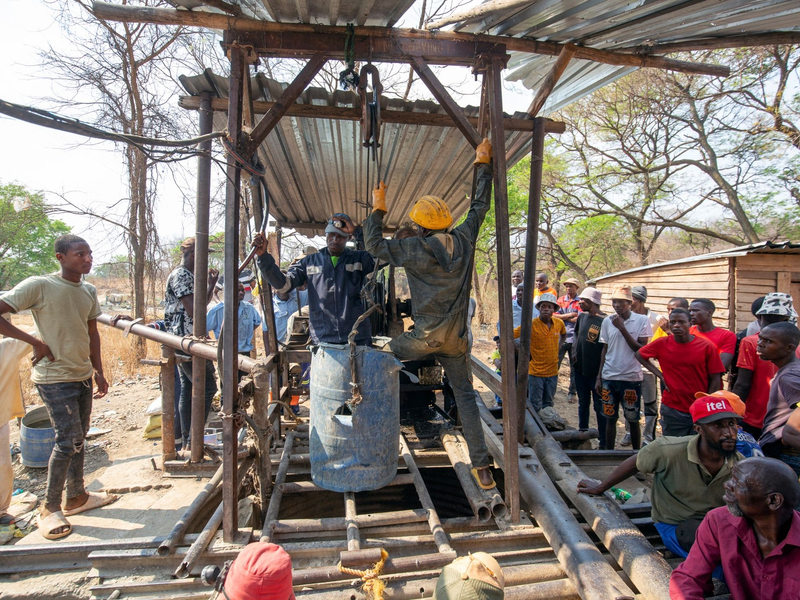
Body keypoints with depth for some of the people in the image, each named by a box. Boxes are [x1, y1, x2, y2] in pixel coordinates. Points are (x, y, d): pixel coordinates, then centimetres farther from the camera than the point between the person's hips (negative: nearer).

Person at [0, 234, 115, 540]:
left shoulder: (89, 291, 7)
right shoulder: (38, 286, -14)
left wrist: (99, 372, 11)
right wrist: (34, 341, -18)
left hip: (83, 375, 7)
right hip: (55, 377, -7)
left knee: (79, 438, 15)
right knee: (68, 440, -7)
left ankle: (76, 496, 30)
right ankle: (49, 508, 11)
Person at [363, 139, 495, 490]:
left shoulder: (415, 249, -9)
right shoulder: (464, 240, 1)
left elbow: (375, 246, 0)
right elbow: (480, 206, 14)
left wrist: (378, 209, 10)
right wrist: (483, 164, 24)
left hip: (425, 338, -4)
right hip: (456, 340, 4)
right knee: (465, 397, 9)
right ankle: (481, 466, 11)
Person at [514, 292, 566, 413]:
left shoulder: (559, 323, -1)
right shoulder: (531, 324, -16)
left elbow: (563, 334, 23)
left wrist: (558, 347, 8)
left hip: (553, 372, 5)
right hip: (536, 372, -4)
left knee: (548, 405, 19)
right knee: (535, 407, 3)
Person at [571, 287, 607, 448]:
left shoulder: (605, 321, -17)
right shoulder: (582, 317, 5)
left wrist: (602, 371, -17)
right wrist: (573, 353, 4)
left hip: (596, 371, -7)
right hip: (580, 368, 7)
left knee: (599, 406, 4)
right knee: (583, 403, 19)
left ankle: (603, 441, 15)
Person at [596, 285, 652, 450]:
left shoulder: (641, 320, -5)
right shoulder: (607, 321, 4)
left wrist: (622, 328, -17)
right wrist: (599, 377, 8)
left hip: (631, 377, -3)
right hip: (609, 377, 3)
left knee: (633, 420, 8)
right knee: (610, 418, 10)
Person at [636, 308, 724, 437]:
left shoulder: (707, 346, -6)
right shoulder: (661, 344, -3)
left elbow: (715, 380, -2)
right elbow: (639, 355, 12)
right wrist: (660, 374, 1)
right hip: (672, 411, 1)